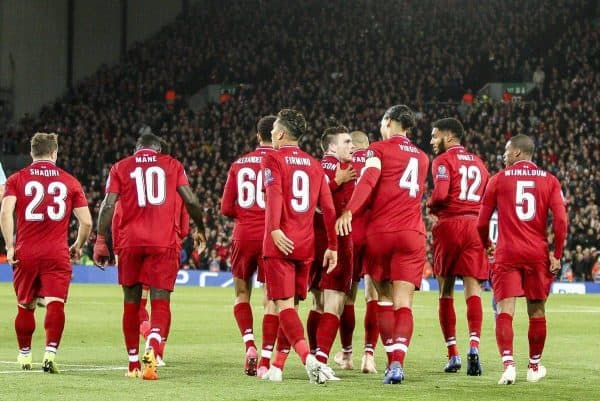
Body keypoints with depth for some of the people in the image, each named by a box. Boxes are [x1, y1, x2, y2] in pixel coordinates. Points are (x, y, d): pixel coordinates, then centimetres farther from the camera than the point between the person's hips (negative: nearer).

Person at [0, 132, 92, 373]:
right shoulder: (69, 181, 8)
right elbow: (86, 222, 5)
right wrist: (78, 246, 22)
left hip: (25, 253, 1)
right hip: (57, 253, -1)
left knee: (25, 306, 16)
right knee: (55, 304, -7)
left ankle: (24, 355, 28)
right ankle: (50, 353, -24)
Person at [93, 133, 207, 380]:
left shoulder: (121, 168, 10)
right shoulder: (172, 165, 12)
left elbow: (108, 205, 0)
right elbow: (191, 202, 8)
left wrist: (100, 241, 3)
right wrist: (200, 229, 24)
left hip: (130, 242, 1)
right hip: (164, 242, -1)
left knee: (131, 302, 13)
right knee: (160, 301, -3)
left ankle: (133, 364, 18)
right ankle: (152, 346, -32)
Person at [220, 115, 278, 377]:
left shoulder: (239, 165, 7)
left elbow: (226, 208, 6)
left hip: (243, 236, 3)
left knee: (241, 293, 20)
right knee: (272, 299, 3)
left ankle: (249, 343, -1)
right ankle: (264, 362, -2)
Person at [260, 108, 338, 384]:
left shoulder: (273, 159, 0)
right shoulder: (314, 165, 16)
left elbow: (274, 194, -18)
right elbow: (328, 208, 11)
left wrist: (274, 229, -30)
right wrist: (332, 246, 14)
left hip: (280, 244, -5)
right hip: (306, 245, 5)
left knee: (285, 305, -10)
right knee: (290, 305, 15)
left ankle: (308, 358, -29)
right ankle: (277, 366, 19)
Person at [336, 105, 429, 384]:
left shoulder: (379, 150, 2)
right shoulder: (422, 158, 19)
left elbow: (368, 180, -17)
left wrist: (349, 211, -27)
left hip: (380, 231, -2)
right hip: (412, 234, 2)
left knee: (384, 298, 12)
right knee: (403, 303, -5)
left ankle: (391, 360, 11)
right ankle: (398, 362, -22)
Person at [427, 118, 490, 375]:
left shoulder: (443, 160, -1)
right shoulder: (478, 163, 19)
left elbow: (440, 193, -15)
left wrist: (430, 206, 3)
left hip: (449, 225, -4)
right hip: (475, 226, 4)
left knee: (446, 291, 6)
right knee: (473, 290, -4)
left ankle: (452, 354, 7)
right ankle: (474, 346, -24)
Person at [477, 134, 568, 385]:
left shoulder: (499, 179, 4)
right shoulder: (549, 180, 6)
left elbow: (482, 223, 6)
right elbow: (561, 220, -5)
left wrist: (485, 247, 24)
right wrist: (557, 255, 2)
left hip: (507, 254, -2)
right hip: (538, 255, 2)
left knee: (505, 311, -7)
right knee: (537, 312, 14)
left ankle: (508, 363, -26)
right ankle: (534, 367, 25)